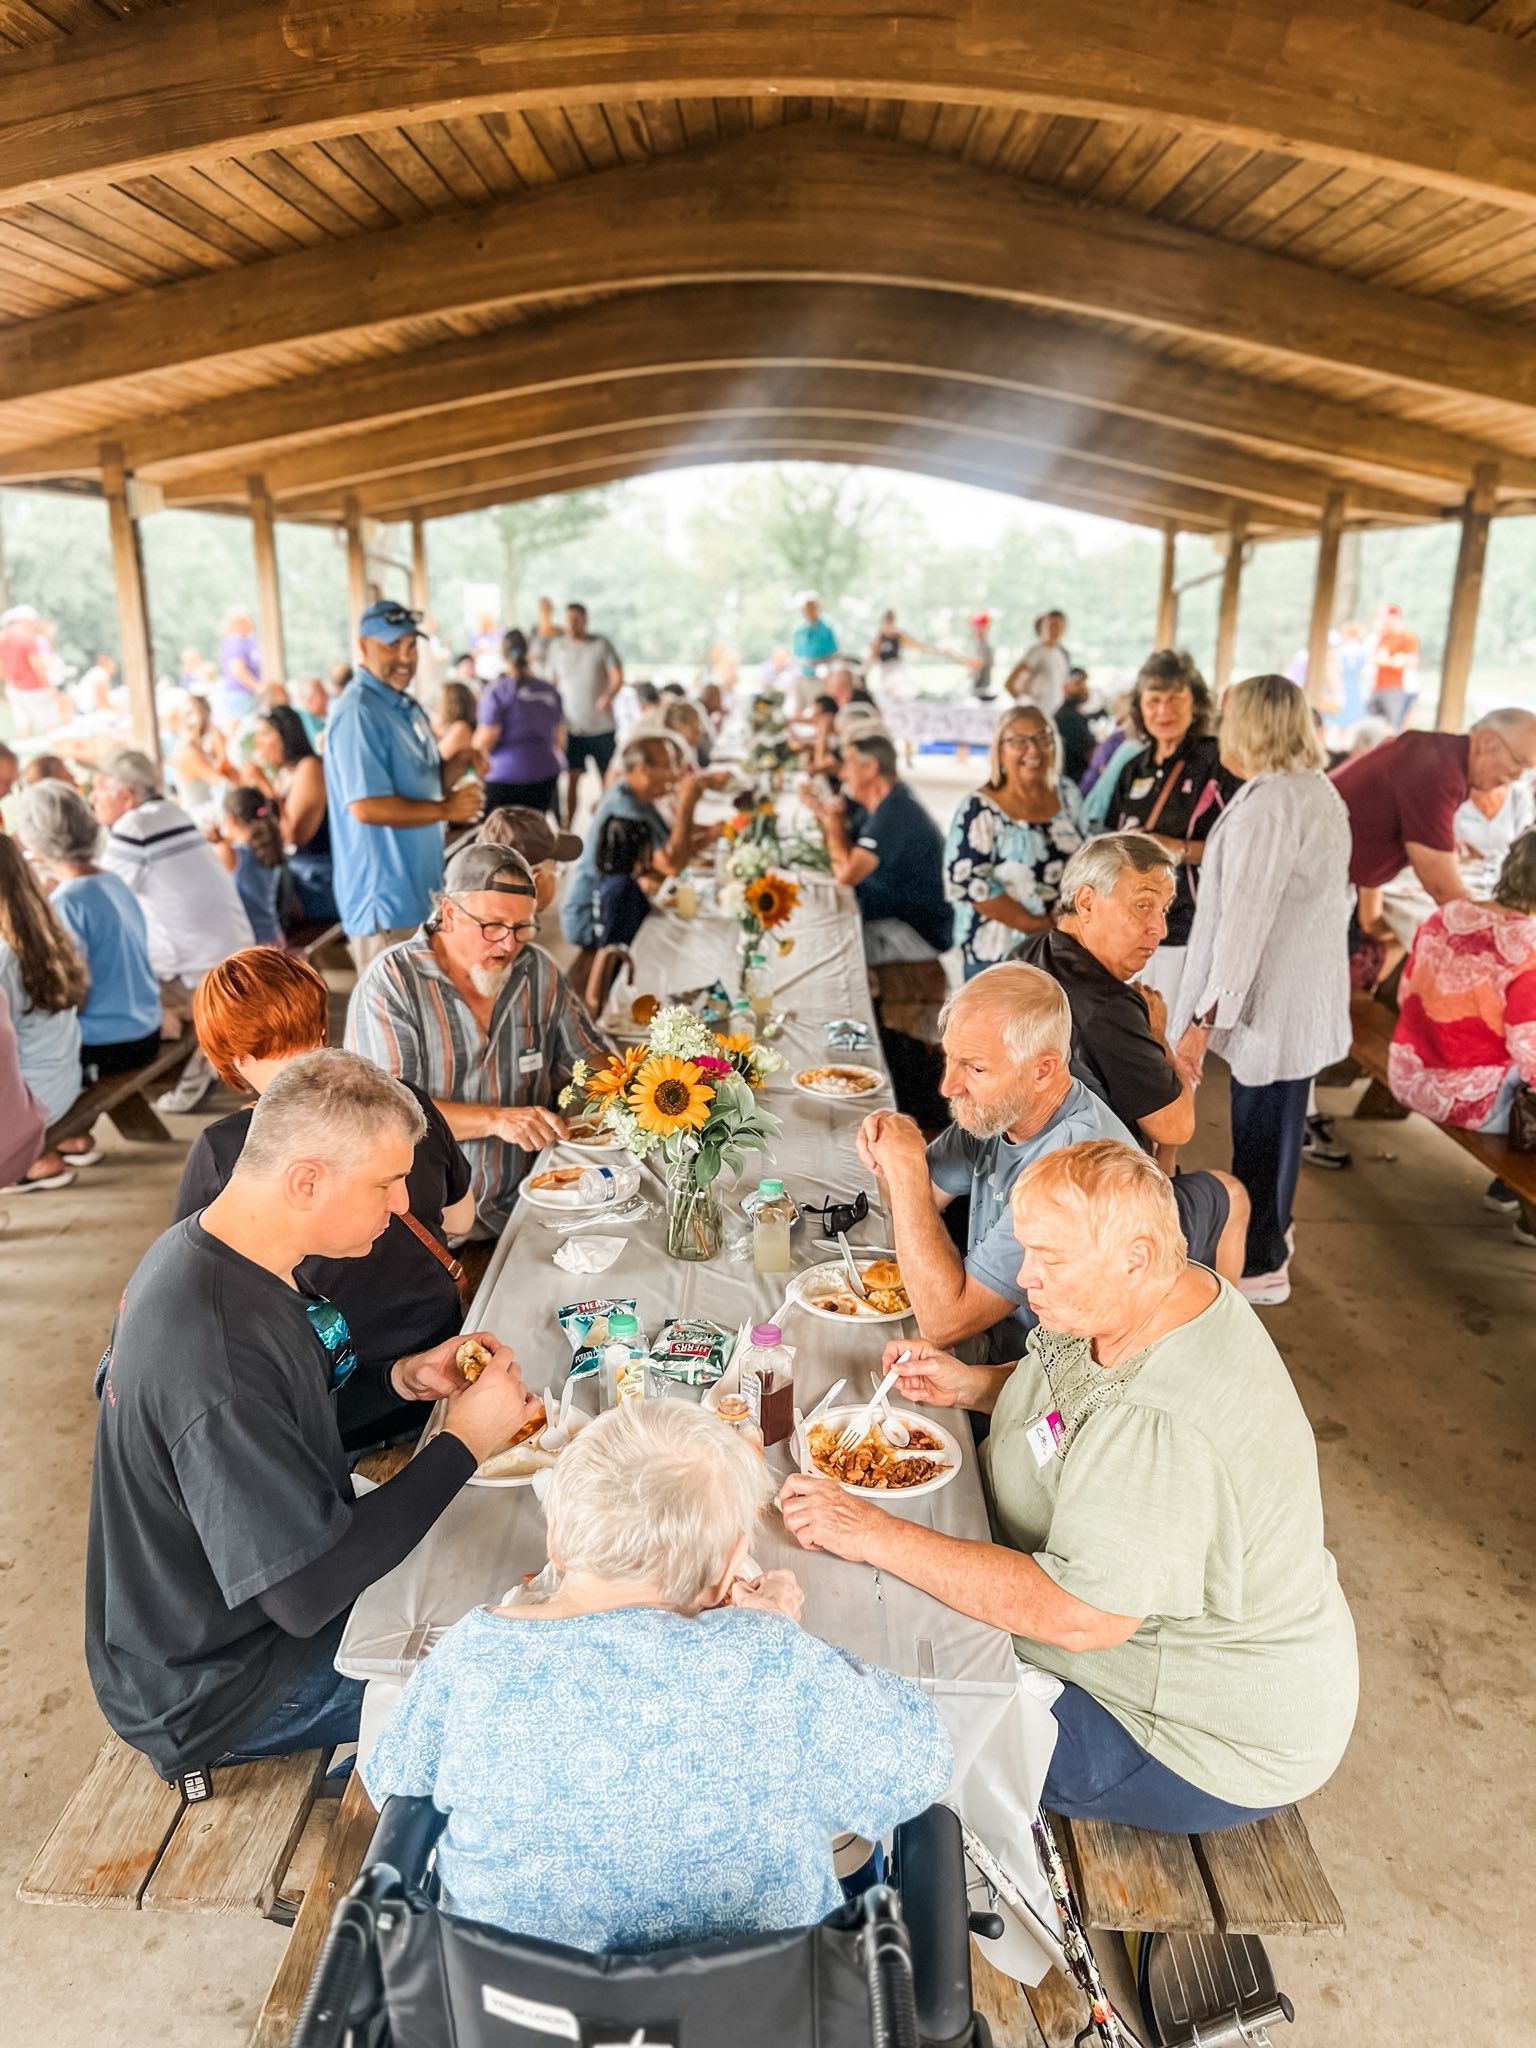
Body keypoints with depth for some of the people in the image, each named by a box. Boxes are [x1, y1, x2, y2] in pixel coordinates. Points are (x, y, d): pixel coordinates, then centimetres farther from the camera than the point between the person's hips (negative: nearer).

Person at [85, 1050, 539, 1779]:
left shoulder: (197, 1248, -7)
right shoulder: (221, 1354, -38)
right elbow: (309, 1594, -34)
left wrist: (401, 1378, -6)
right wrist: (464, 1441, -26)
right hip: (212, 1694, -9)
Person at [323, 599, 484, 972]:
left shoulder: (406, 706, 13)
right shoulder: (359, 713, -18)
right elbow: (366, 807, -26)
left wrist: (459, 764, 0)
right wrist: (446, 810, -18)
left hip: (420, 888, 10)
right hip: (383, 898, -10)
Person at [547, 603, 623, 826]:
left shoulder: (602, 644, 0)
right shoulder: (557, 646, 8)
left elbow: (618, 677, -8)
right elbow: (552, 682, 15)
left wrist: (609, 695, -28)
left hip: (601, 725, -1)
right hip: (571, 725, 1)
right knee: (571, 778, -3)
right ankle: (566, 827, 2)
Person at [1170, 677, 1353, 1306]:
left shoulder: (1268, 805, -21)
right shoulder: (1318, 790, 10)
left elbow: (1246, 920, -25)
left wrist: (1204, 1019, -24)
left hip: (1274, 1000, -9)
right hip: (1311, 994, 9)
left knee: (1261, 1129, 4)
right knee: (1278, 1120, 23)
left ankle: (1260, 1266, 18)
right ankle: (1271, 1230, 41)